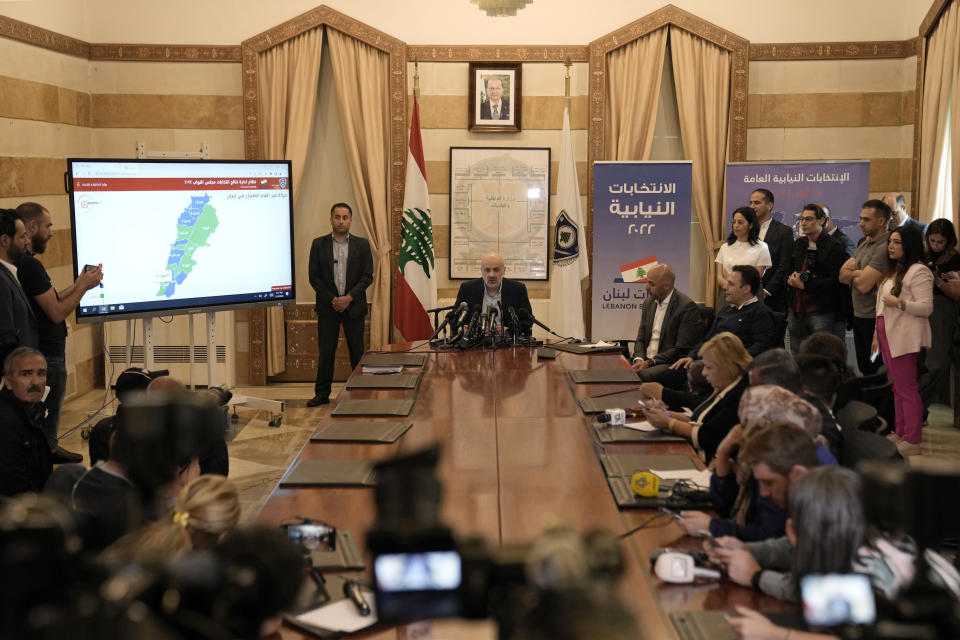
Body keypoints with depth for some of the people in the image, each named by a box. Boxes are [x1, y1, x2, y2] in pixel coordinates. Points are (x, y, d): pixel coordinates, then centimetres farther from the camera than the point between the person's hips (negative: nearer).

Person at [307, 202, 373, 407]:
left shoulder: (362, 244, 4)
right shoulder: (319, 244, 3)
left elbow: (367, 276, 0)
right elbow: (314, 277, 1)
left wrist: (349, 297, -11)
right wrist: (332, 299, -9)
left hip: (353, 305, 0)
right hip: (327, 306, 0)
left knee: (357, 351, 4)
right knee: (326, 351, 1)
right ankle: (322, 394, 8)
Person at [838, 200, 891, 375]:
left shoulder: (885, 247, -17)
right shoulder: (864, 243, 13)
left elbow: (864, 285, -21)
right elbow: (842, 277, 9)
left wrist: (851, 273, 0)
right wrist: (857, 273, -13)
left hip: (873, 319, -9)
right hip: (859, 315, 9)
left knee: (877, 372, -1)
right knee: (864, 369, 16)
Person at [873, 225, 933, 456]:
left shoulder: (919, 272, -10)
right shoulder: (894, 270, 20)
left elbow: (926, 308, -16)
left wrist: (899, 302, -22)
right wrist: (877, 334, 22)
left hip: (904, 339, -9)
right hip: (888, 337, 9)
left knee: (906, 388, -8)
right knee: (896, 388, 11)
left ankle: (912, 441, -4)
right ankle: (900, 433, 17)